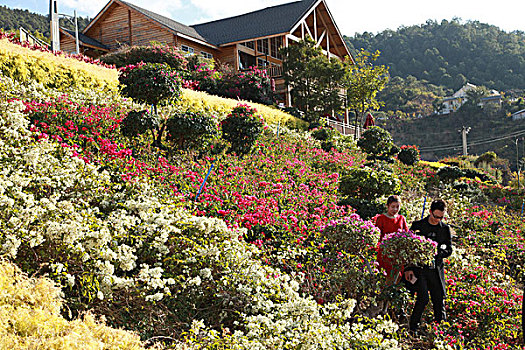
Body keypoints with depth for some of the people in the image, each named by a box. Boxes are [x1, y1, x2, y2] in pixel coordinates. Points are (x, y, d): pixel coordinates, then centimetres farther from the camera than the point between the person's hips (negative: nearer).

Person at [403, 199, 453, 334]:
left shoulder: (445, 229, 8)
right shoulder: (417, 225, 1)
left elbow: (449, 250, 8)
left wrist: (437, 253, -14)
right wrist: (408, 268, -7)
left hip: (435, 269, 3)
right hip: (418, 268, -3)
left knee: (439, 300, 5)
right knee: (423, 298, -13)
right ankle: (412, 327, 3)